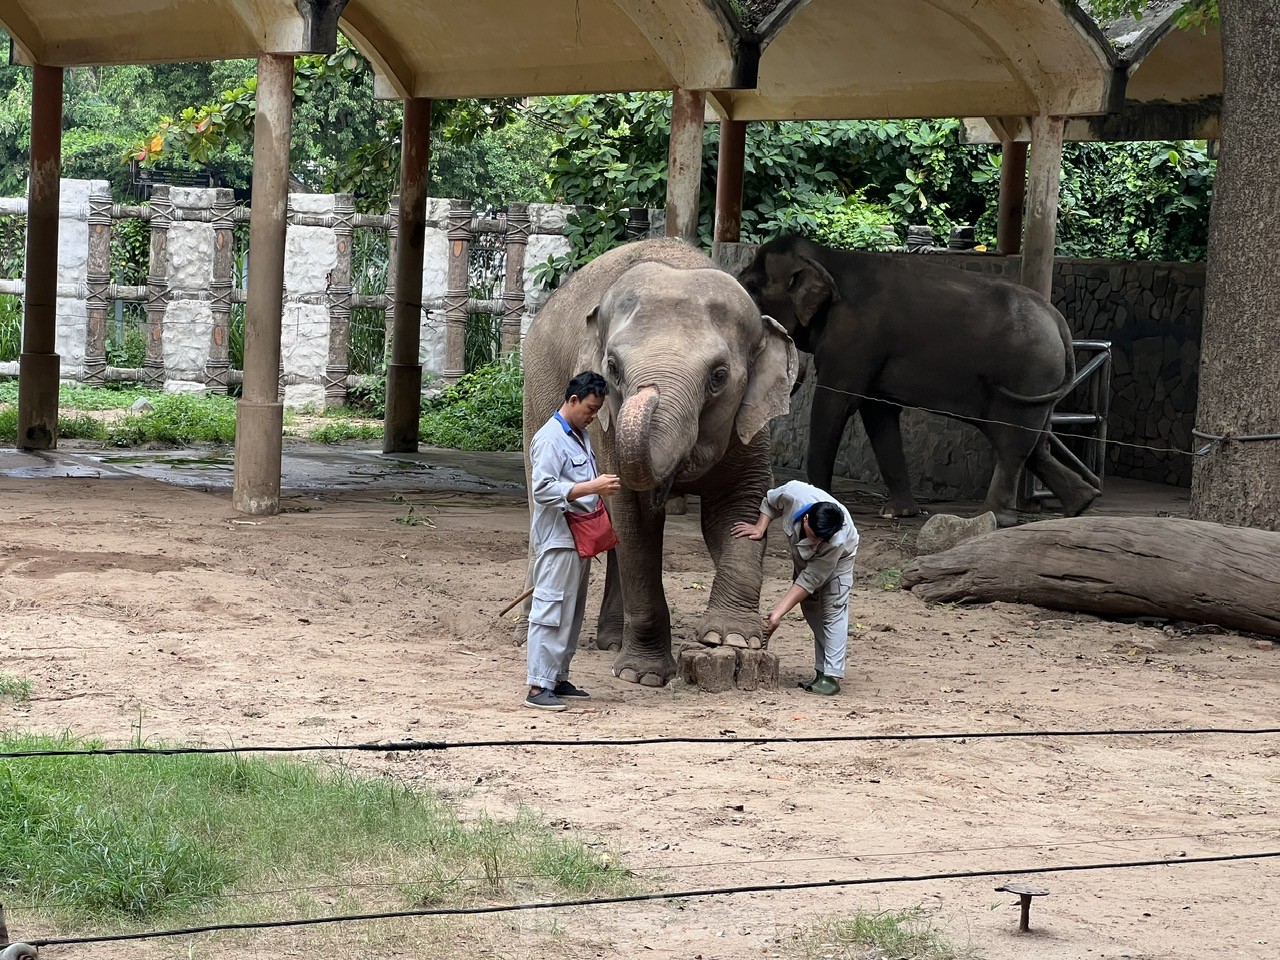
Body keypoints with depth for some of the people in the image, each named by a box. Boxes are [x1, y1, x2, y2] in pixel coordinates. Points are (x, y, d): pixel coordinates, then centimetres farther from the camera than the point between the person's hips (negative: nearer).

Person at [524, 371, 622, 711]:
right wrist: (592, 487, -27)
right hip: (557, 539, -10)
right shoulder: (550, 438, -14)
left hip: (580, 538, 10)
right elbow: (543, 488, -24)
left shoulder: (581, 436, 17)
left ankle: (558, 679, 21)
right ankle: (538, 687, -11)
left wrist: (603, 486, 13)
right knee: (552, 611, -11)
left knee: (572, 612, 13)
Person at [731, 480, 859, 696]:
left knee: (833, 609, -17)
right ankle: (821, 671, 9)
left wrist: (779, 612, -40)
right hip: (803, 555, 5)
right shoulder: (794, 494, -40)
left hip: (837, 557, -5)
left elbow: (810, 580, -38)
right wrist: (760, 528, -27)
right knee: (811, 608, 4)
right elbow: (770, 501, -13)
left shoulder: (837, 541, -45)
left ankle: (832, 676, -21)